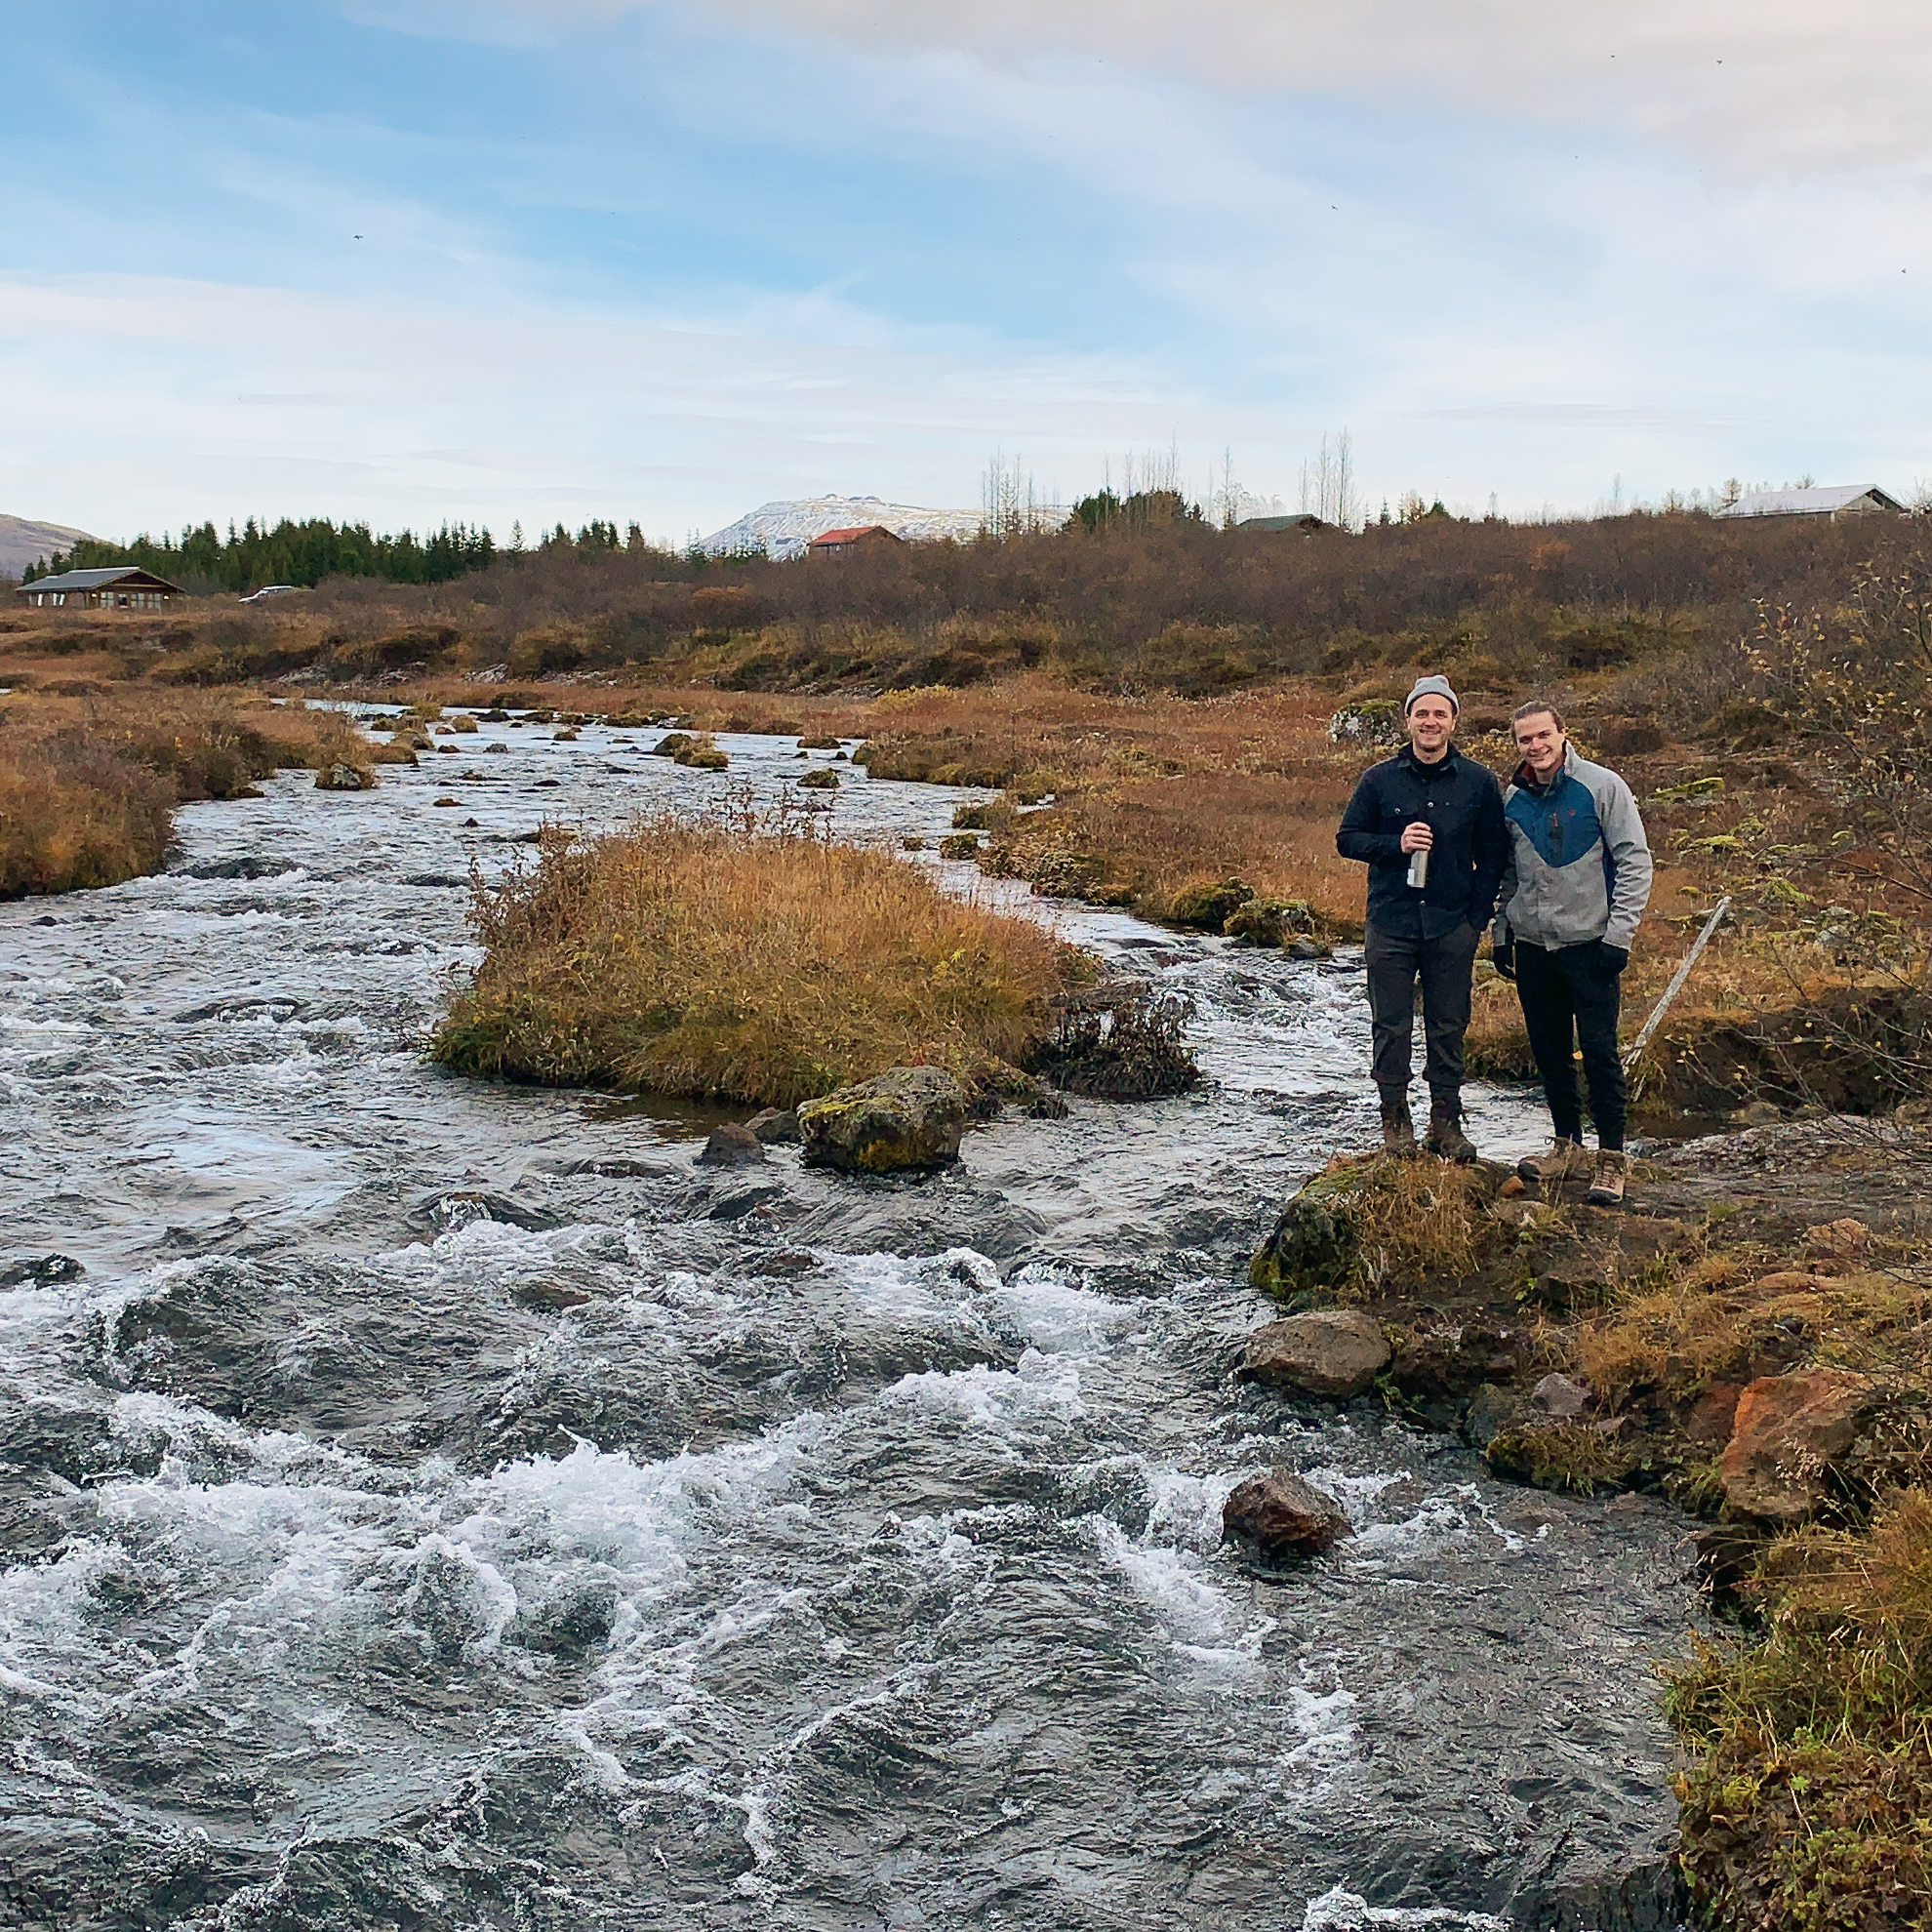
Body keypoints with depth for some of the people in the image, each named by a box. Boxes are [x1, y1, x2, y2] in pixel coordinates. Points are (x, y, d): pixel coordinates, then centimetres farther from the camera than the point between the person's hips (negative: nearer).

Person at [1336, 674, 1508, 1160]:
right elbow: (1347, 838, 6)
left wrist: (1478, 915, 0)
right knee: (1391, 1027, 4)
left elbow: (1493, 853, 8)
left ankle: (1446, 1122, 16)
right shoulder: (1380, 779, 3)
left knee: (1448, 1028, 6)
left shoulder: (1478, 783, 4)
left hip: (1452, 927, 0)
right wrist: (1396, 844, -11)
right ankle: (1395, 1120, 15)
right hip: (1391, 924, 0)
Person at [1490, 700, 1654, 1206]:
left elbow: (1635, 861, -7)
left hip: (1589, 944, -5)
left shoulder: (1602, 786, -7)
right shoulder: (1513, 799, 7)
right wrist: (1500, 933, 13)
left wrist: (1619, 934, -12)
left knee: (1599, 1052, -4)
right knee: (1549, 1052, 12)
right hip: (1531, 946, 5)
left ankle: (1611, 1159, 5)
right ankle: (1567, 1146, 25)